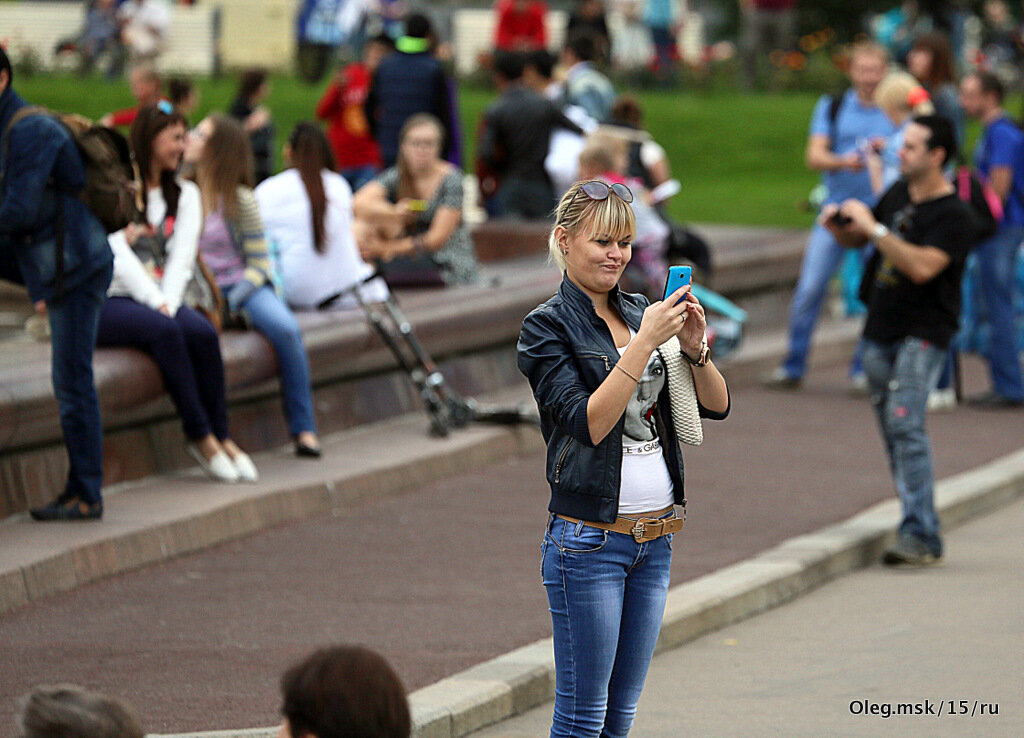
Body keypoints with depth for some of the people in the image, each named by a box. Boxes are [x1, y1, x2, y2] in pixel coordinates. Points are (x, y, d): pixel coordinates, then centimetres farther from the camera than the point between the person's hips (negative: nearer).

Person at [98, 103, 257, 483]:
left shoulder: (185, 194, 15)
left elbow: (182, 258, 4)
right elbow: (117, 256, -12)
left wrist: (168, 304, -13)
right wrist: (156, 304, -20)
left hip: (161, 298, 5)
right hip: (110, 302, -5)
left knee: (202, 332, -27)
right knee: (164, 331, -33)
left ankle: (220, 435, -23)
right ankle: (200, 436, -29)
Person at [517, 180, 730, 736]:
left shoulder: (641, 312, 11)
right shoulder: (547, 328, -7)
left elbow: (716, 405, 9)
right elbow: (587, 424, -19)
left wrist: (694, 347, -10)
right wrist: (645, 342, -23)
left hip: (655, 538, 6)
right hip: (589, 540, -6)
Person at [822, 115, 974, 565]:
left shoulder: (953, 215, -13)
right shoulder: (898, 194, 11)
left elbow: (922, 266, -26)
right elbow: (858, 239, 23)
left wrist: (875, 228, -24)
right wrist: (837, 226, 1)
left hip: (923, 333, -8)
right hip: (881, 329, 8)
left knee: (904, 422, -20)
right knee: (892, 428, 9)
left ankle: (919, 535, -21)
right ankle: (919, 529, 17)